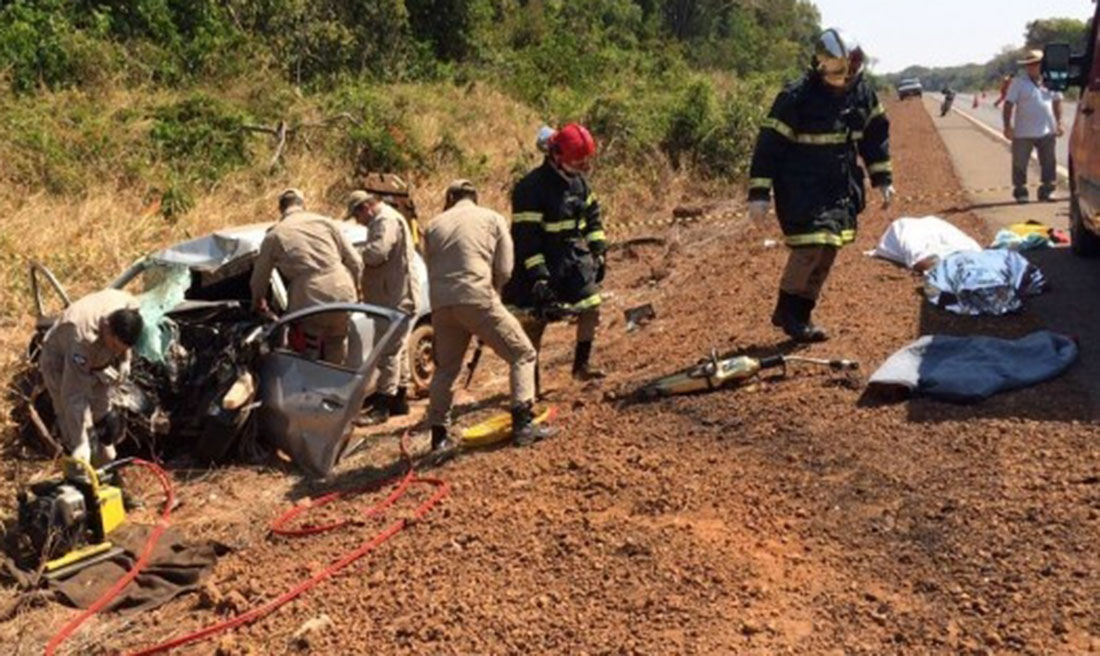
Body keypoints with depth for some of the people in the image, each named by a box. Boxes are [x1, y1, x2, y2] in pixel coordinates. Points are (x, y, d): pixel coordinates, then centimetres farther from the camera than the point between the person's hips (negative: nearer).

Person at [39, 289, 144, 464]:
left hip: (98, 359, 6)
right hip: (61, 362, -5)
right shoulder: (82, 337, -45)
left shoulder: (130, 308, -31)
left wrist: (123, 364, -5)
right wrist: (80, 445, -45)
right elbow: (74, 394, -44)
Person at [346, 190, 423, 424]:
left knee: (390, 352, -8)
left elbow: (377, 252, -27)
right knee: (398, 351, 16)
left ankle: (382, 406, -6)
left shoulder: (387, 221, -14)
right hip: (392, 298, 11)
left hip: (396, 299, -11)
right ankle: (399, 400, 25)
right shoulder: (381, 221, 20)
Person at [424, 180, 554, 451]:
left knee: (446, 368, 20)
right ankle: (523, 423, -3)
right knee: (522, 354, 7)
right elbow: (504, 270, 5)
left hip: (441, 304, 4)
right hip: (478, 299, -4)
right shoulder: (493, 219, 13)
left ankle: (438, 434, 24)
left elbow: (431, 269, 15)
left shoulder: (434, 226, 19)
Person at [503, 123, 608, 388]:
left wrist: (599, 251, 9)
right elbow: (526, 238, -21)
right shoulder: (530, 188, -19)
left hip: (575, 261, 7)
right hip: (544, 265, -7)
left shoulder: (578, 180, 4)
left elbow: (592, 215, 16)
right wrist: (538, 276, -24)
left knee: (592, 308, 2)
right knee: (535, 320, 1)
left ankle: (581, 365, 18)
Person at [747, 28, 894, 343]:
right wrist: (759, 193, -19)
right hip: (801, 189, -7)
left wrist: (883, 179, 14)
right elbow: (770, 143, -16)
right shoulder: (795, 98, -17)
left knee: (828, 249, 7)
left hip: (840, 188, 7)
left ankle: (800, 313, 18)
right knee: (811, 245, -17)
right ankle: (789, 311, 1)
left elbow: (875, 134, 15)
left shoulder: (862, 92, 2)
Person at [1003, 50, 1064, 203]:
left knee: (1049, 163, 7)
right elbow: (1009, 104, -6)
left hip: (1047, 131, 3)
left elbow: (1057, 102, 16)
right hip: (1023, 133, -3)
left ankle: (1046, 190, 18)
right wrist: (1008, 126, -13)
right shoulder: (1018, 82, -3)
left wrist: (1059, 122, 10)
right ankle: (1020, 192, 13)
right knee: (1020, 164, 2)